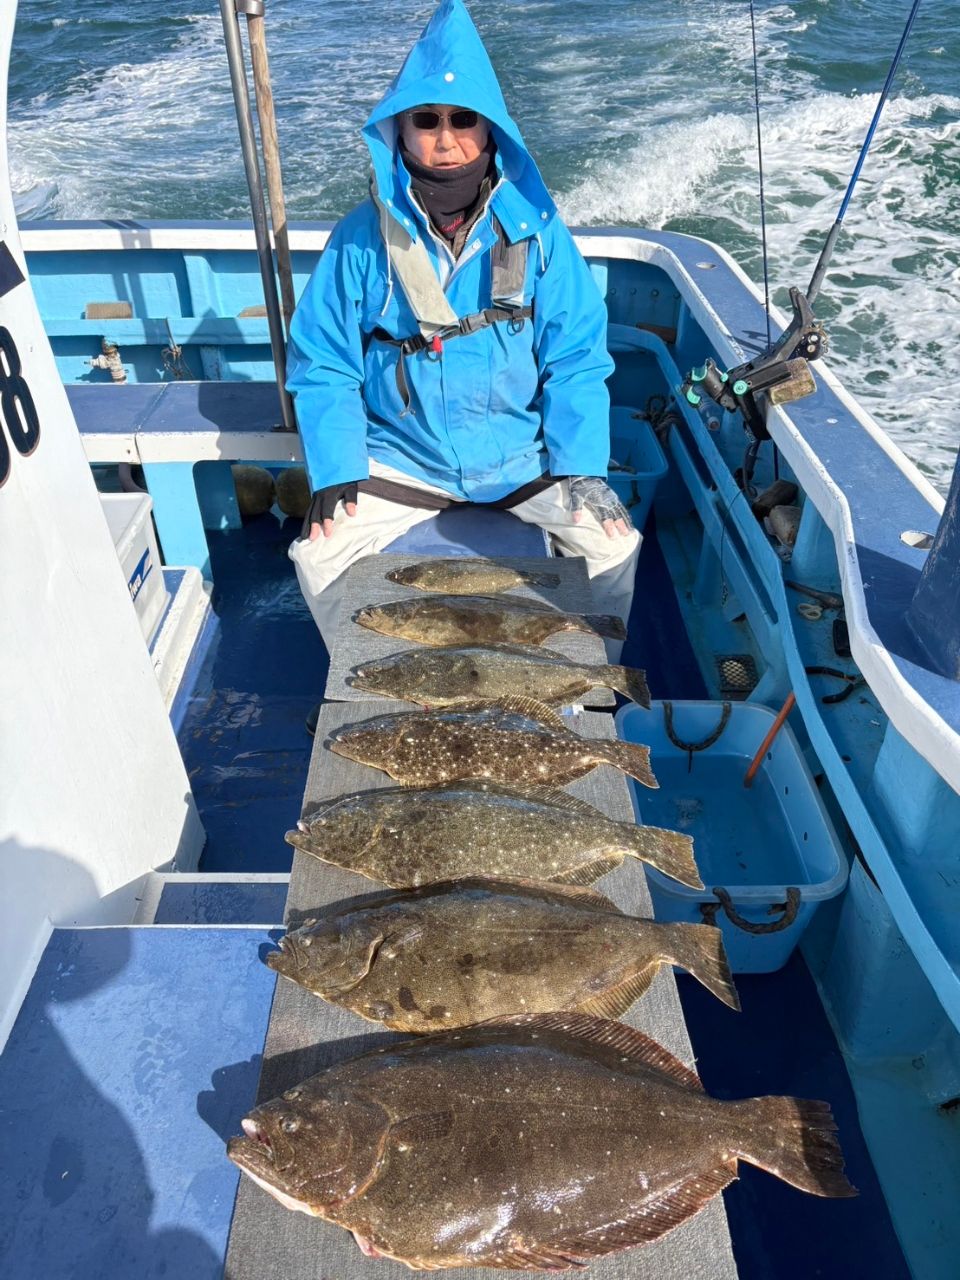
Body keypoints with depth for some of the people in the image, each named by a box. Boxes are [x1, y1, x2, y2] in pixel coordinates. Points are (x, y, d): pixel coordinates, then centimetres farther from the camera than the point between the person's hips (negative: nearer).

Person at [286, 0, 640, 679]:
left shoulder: (537, 233, -4)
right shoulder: (361, 240, -5)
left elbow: (576, 361, -4)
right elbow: (321, 366, -3)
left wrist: (582, 468, -14)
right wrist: (334, 471, -14)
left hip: (522, 455, 0)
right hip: (402, 456, 1)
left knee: (614, 542, -17)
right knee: (316, 554, -16)